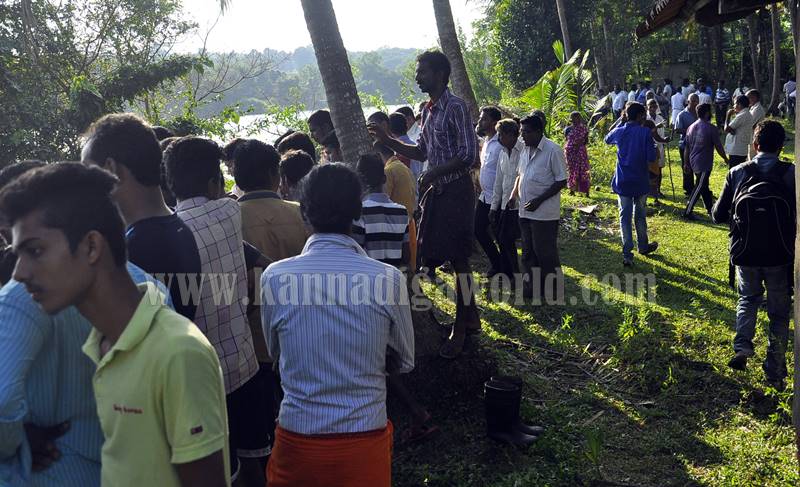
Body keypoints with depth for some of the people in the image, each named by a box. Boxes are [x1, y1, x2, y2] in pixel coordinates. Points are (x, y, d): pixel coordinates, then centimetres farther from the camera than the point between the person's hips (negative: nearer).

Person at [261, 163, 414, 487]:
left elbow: (275, 351, 5)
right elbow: (403, 362, 0)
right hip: (366, 440, 0)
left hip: (297, 439, 0)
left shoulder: (275, 277, -13)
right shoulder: (388, 278, -15)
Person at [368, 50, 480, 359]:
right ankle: (471, 317, 26)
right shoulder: (428, 111, 14)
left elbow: (469, 156, -17)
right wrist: (387, 141, 11)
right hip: (436, 192, 9)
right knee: (433, 253, 12)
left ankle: (461, 330, 7)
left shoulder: (456, 107, -13)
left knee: (458, 258, -3)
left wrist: (434, 173, -18)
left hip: (456, 191, -9)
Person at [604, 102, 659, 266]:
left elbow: (607, 139, 22)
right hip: (640, 182, -1)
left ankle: (627, 254, 1)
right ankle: (643, 246, 34)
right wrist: (654, 149, 7)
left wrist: (620, 123, 23)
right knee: (640, 215, 16)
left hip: (623, 182, 2)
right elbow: (651, 157, -14)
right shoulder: (646, 132, -12)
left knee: (625, 217, 3)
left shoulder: (619, 132, -2)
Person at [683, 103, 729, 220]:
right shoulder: (711, 129, -14)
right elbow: (718, 147, -7)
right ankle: (687, 212, -4)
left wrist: (686, 163, 16)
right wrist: (725, 158, 8)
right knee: (699, 188, -3)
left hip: (693, 163, 8)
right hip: (704, 164, -7)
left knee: (704, 186, 17)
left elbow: (687, 148, 9)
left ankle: (710, 209, 28)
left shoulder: (691, 127, 6)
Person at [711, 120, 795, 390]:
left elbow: (719, 215, -4)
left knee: (748, 298, 25)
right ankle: (775, 372, 19)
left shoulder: (737, 173, -9)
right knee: (779, 312, 15)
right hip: (780, 256, -1)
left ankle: (742, 347, 4)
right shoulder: (792, 174, -12)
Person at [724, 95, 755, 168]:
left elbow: (727, 129, -18)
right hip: (742, 151, 10)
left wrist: (728, 115, -5)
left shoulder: (741, 116, -17)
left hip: (736, 152, -10)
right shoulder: (748, 115, 14)